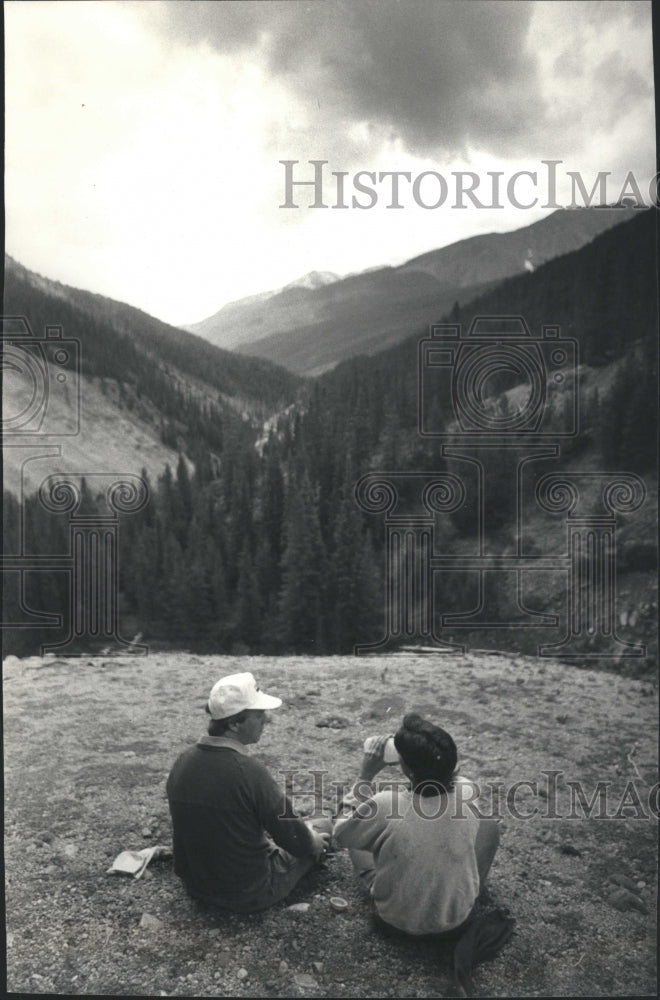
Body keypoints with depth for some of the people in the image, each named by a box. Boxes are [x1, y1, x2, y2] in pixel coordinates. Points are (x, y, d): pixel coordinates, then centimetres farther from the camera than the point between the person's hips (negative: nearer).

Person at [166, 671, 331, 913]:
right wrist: (313, 842, 6)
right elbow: (292, 836, -17)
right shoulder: (249, 772, -29)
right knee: (323, 826, 11)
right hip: (247, 896, -7)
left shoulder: (182, 763, -8)